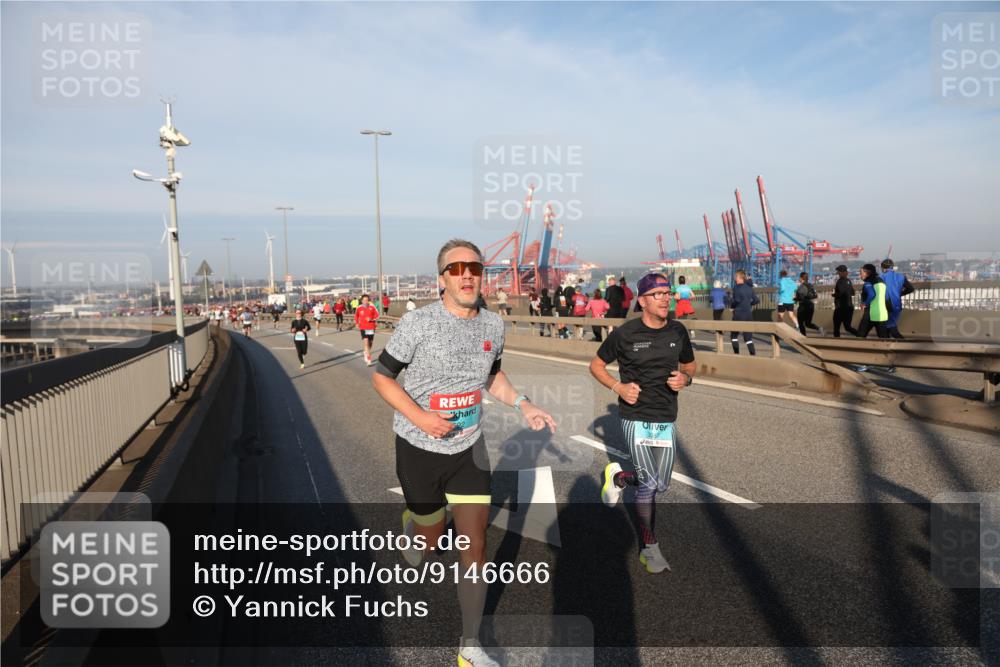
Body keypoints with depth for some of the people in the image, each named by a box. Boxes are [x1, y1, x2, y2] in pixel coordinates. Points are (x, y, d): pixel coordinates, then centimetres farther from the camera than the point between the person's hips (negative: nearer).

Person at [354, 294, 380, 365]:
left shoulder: (372, 307, -4)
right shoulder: (359, 308, -3)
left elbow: (377, 315, 2)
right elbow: (356, 316, 15)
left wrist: (372, 319, -15)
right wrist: (356, 323, 8)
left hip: (371, 327, 2)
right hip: (363, 328, -2)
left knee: (370, 343, 14)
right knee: (366, 342, -16)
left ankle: (367, 353, 42)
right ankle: (368, 359, -16)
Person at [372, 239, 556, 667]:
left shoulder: (493, 324, -2)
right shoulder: (417, 323, -17)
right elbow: (382, 378, -9)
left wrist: (524, 405, -1)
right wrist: (420, 417, -23)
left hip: (469, 447, 3)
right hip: (419, 448, -3)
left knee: (475, 544, 2)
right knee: (430, 538, 14)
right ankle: (412, 521, 53)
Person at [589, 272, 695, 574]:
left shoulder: (678, 331, 3)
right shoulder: (625, 333, -10)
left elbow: (689, 365, 18)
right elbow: (596, 365, 2)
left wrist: (686, 378, -6)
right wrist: (618, 387, -14)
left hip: (666, 419, 5)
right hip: (636, 417, -5)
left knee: (662, 485, 9)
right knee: (649, 483, -5)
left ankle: (618, 477, 38)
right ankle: (649, 548, 14)